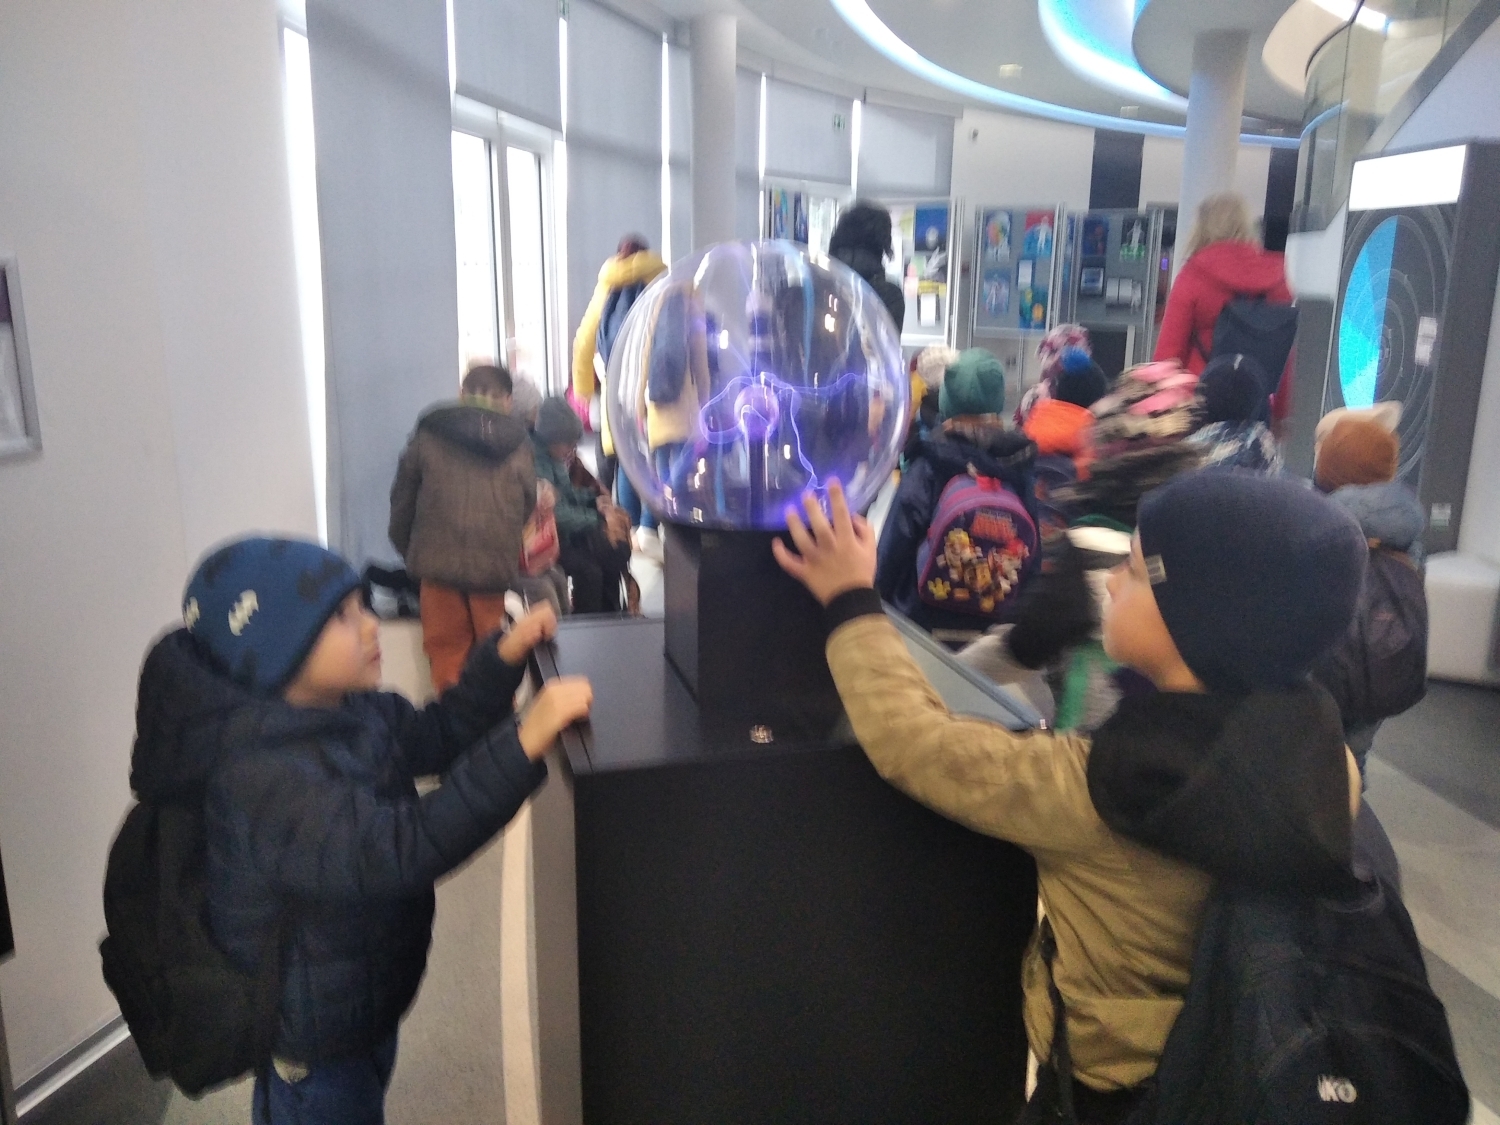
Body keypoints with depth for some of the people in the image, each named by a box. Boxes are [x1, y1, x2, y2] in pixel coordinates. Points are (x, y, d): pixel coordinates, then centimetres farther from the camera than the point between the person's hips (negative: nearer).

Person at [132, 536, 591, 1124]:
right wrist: (522, 743, -49)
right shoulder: (266, 774, -35)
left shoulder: (350, 710, -9)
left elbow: (436, 735, 5)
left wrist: (503, 656, -10)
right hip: (311, 1045, -8)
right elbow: (396, 852, -44)